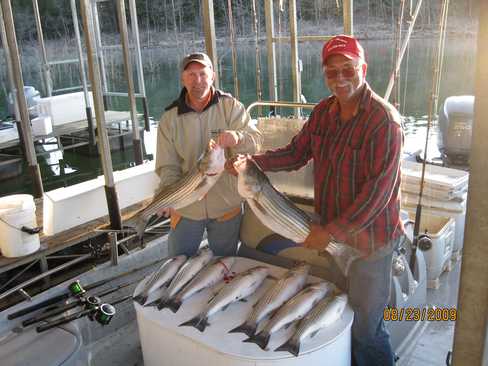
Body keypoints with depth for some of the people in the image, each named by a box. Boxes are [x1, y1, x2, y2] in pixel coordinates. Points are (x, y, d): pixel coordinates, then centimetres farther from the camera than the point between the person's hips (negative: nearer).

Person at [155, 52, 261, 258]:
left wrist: (237, 138, -42)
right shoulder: (170, 117, -3)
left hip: (226, 205, -1)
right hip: (185, 208, 1)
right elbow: (167, 165, -3)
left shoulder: (230, 106, -7)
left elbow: (255, 141, -19)